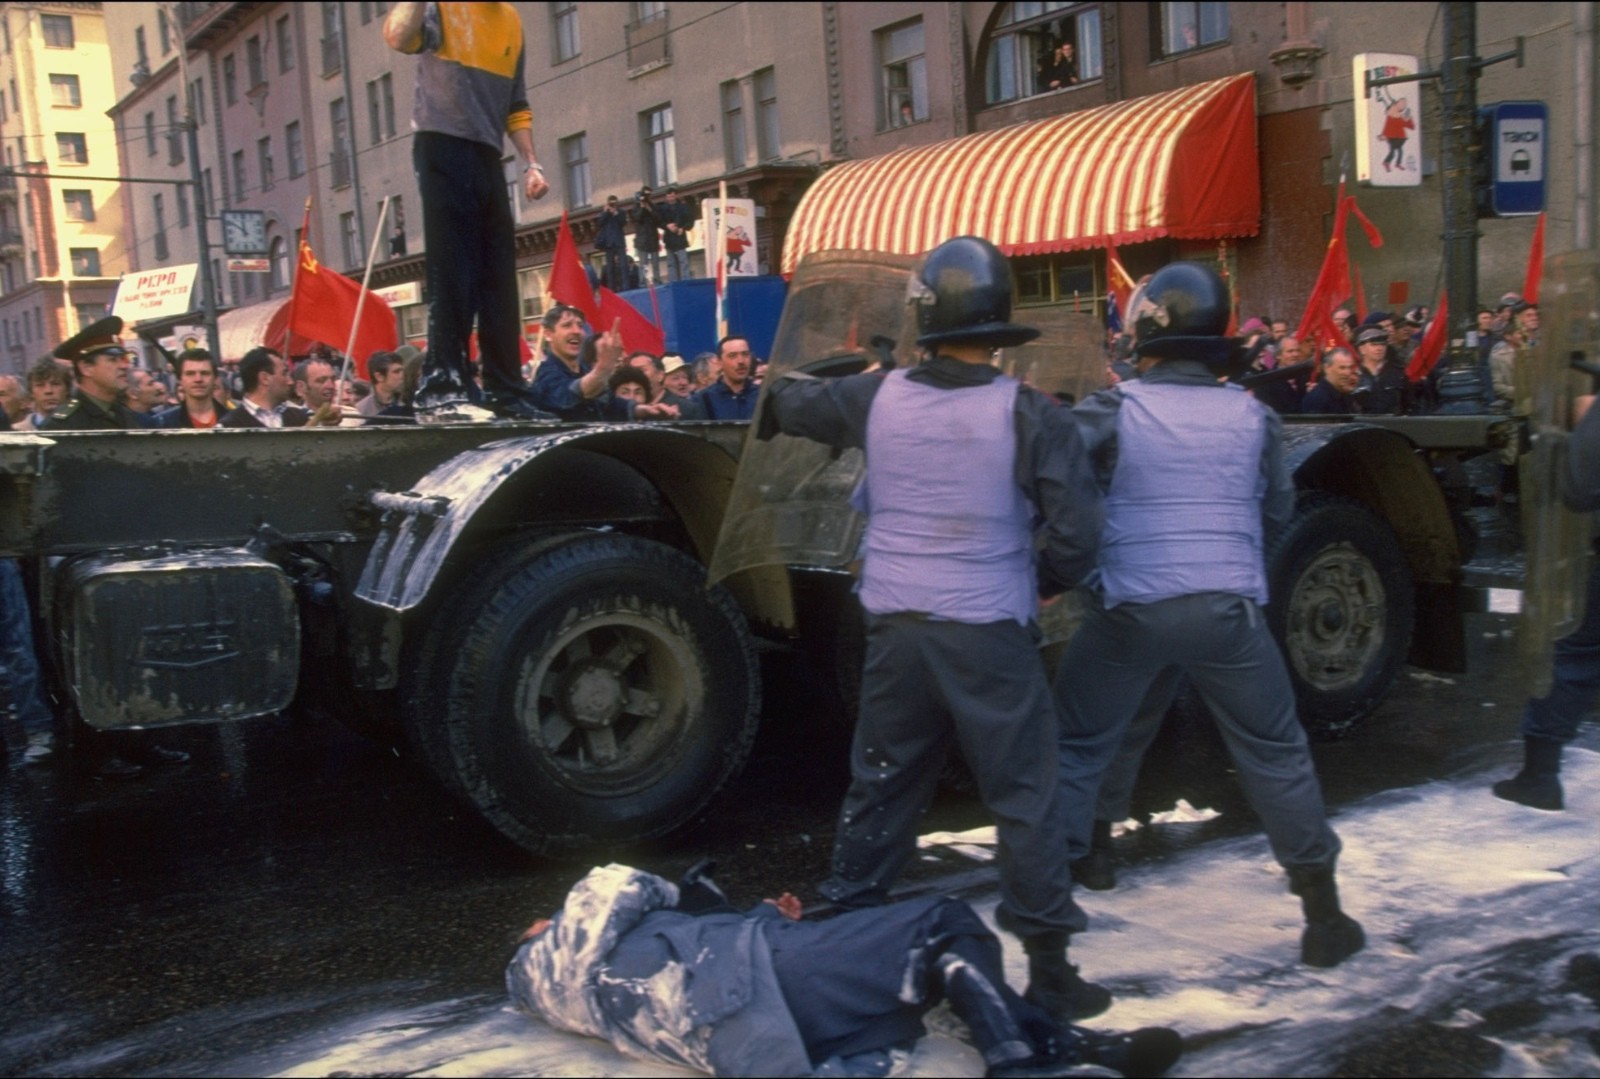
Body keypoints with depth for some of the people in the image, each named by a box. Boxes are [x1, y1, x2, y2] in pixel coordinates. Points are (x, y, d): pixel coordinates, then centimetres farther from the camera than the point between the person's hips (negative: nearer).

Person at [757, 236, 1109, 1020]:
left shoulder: (879, 397, 1)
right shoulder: (1028, 416, -11)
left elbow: (789, 401, 19)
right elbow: (1075, 537, -12)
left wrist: (774, 411, 42)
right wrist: (1036, 582, 8)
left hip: (894, 625, 4)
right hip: (988, 631, -4)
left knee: (879, 785, 18)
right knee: (1024, 799, 6)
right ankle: (1048, 970, 11)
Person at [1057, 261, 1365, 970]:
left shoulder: (1116, 409, -6)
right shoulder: (1252, 416, 2)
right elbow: (1279, 511, 13)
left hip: (1129, 611, -1)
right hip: (1229, 609, 2)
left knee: (1076, 746, 15)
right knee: (1275, 754, 15)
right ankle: (1325, 918, 21)